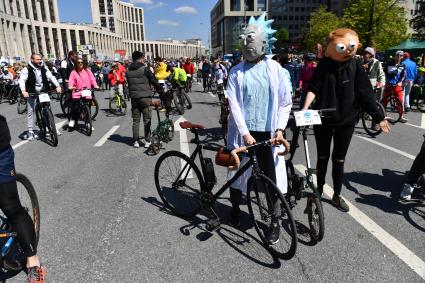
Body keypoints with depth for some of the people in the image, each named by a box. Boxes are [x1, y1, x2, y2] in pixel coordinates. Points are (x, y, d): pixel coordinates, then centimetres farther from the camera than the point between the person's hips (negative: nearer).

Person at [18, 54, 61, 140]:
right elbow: (22, 80, -17)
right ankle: (30, 131, 9)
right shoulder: (26, 69, -8)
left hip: (43, 93, 3)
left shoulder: (44, 68, 4)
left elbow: (51, 77, -4)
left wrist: (57, 86, -20)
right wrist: (23, 91, -34)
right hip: (32, 94, -3)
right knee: (30, 112, 1)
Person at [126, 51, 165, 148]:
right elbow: (154, 82, -7)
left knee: (135, 120, 11)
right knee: (147, 120, 4)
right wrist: (162, 92, 3)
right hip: (145, 97, -5)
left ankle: (135, 141, 13)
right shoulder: (145, 69, -9)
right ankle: (147, 141, 6)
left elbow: (129, 84, 13)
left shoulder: (128, 71, 7)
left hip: (134, 98, 5)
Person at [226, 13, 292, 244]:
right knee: (237, 170, 12)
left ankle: (275, 222, 20)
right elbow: (233, 104, -7)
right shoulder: (237, 72, 0)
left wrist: (279, 128, -9)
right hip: (242, 131, 1)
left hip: (267, 132, -1)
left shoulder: (276, 70, 0)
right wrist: (245, 132, -15)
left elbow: (285, 102, 2)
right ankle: (235, 207, 38)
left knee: (271, 176, 2)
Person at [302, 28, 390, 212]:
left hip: (346, 121, 1)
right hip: (322, 119, -1)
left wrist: (379, 117, -2)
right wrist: (305, 108, -26)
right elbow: (313, 87, -11)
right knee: (323, 157, 13)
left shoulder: (355, 66, -5)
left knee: (339, 160, 9)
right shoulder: (324, 65, -7)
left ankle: (337, 196, 23)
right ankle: (319, 189, 31)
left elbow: (366, 94, -3)